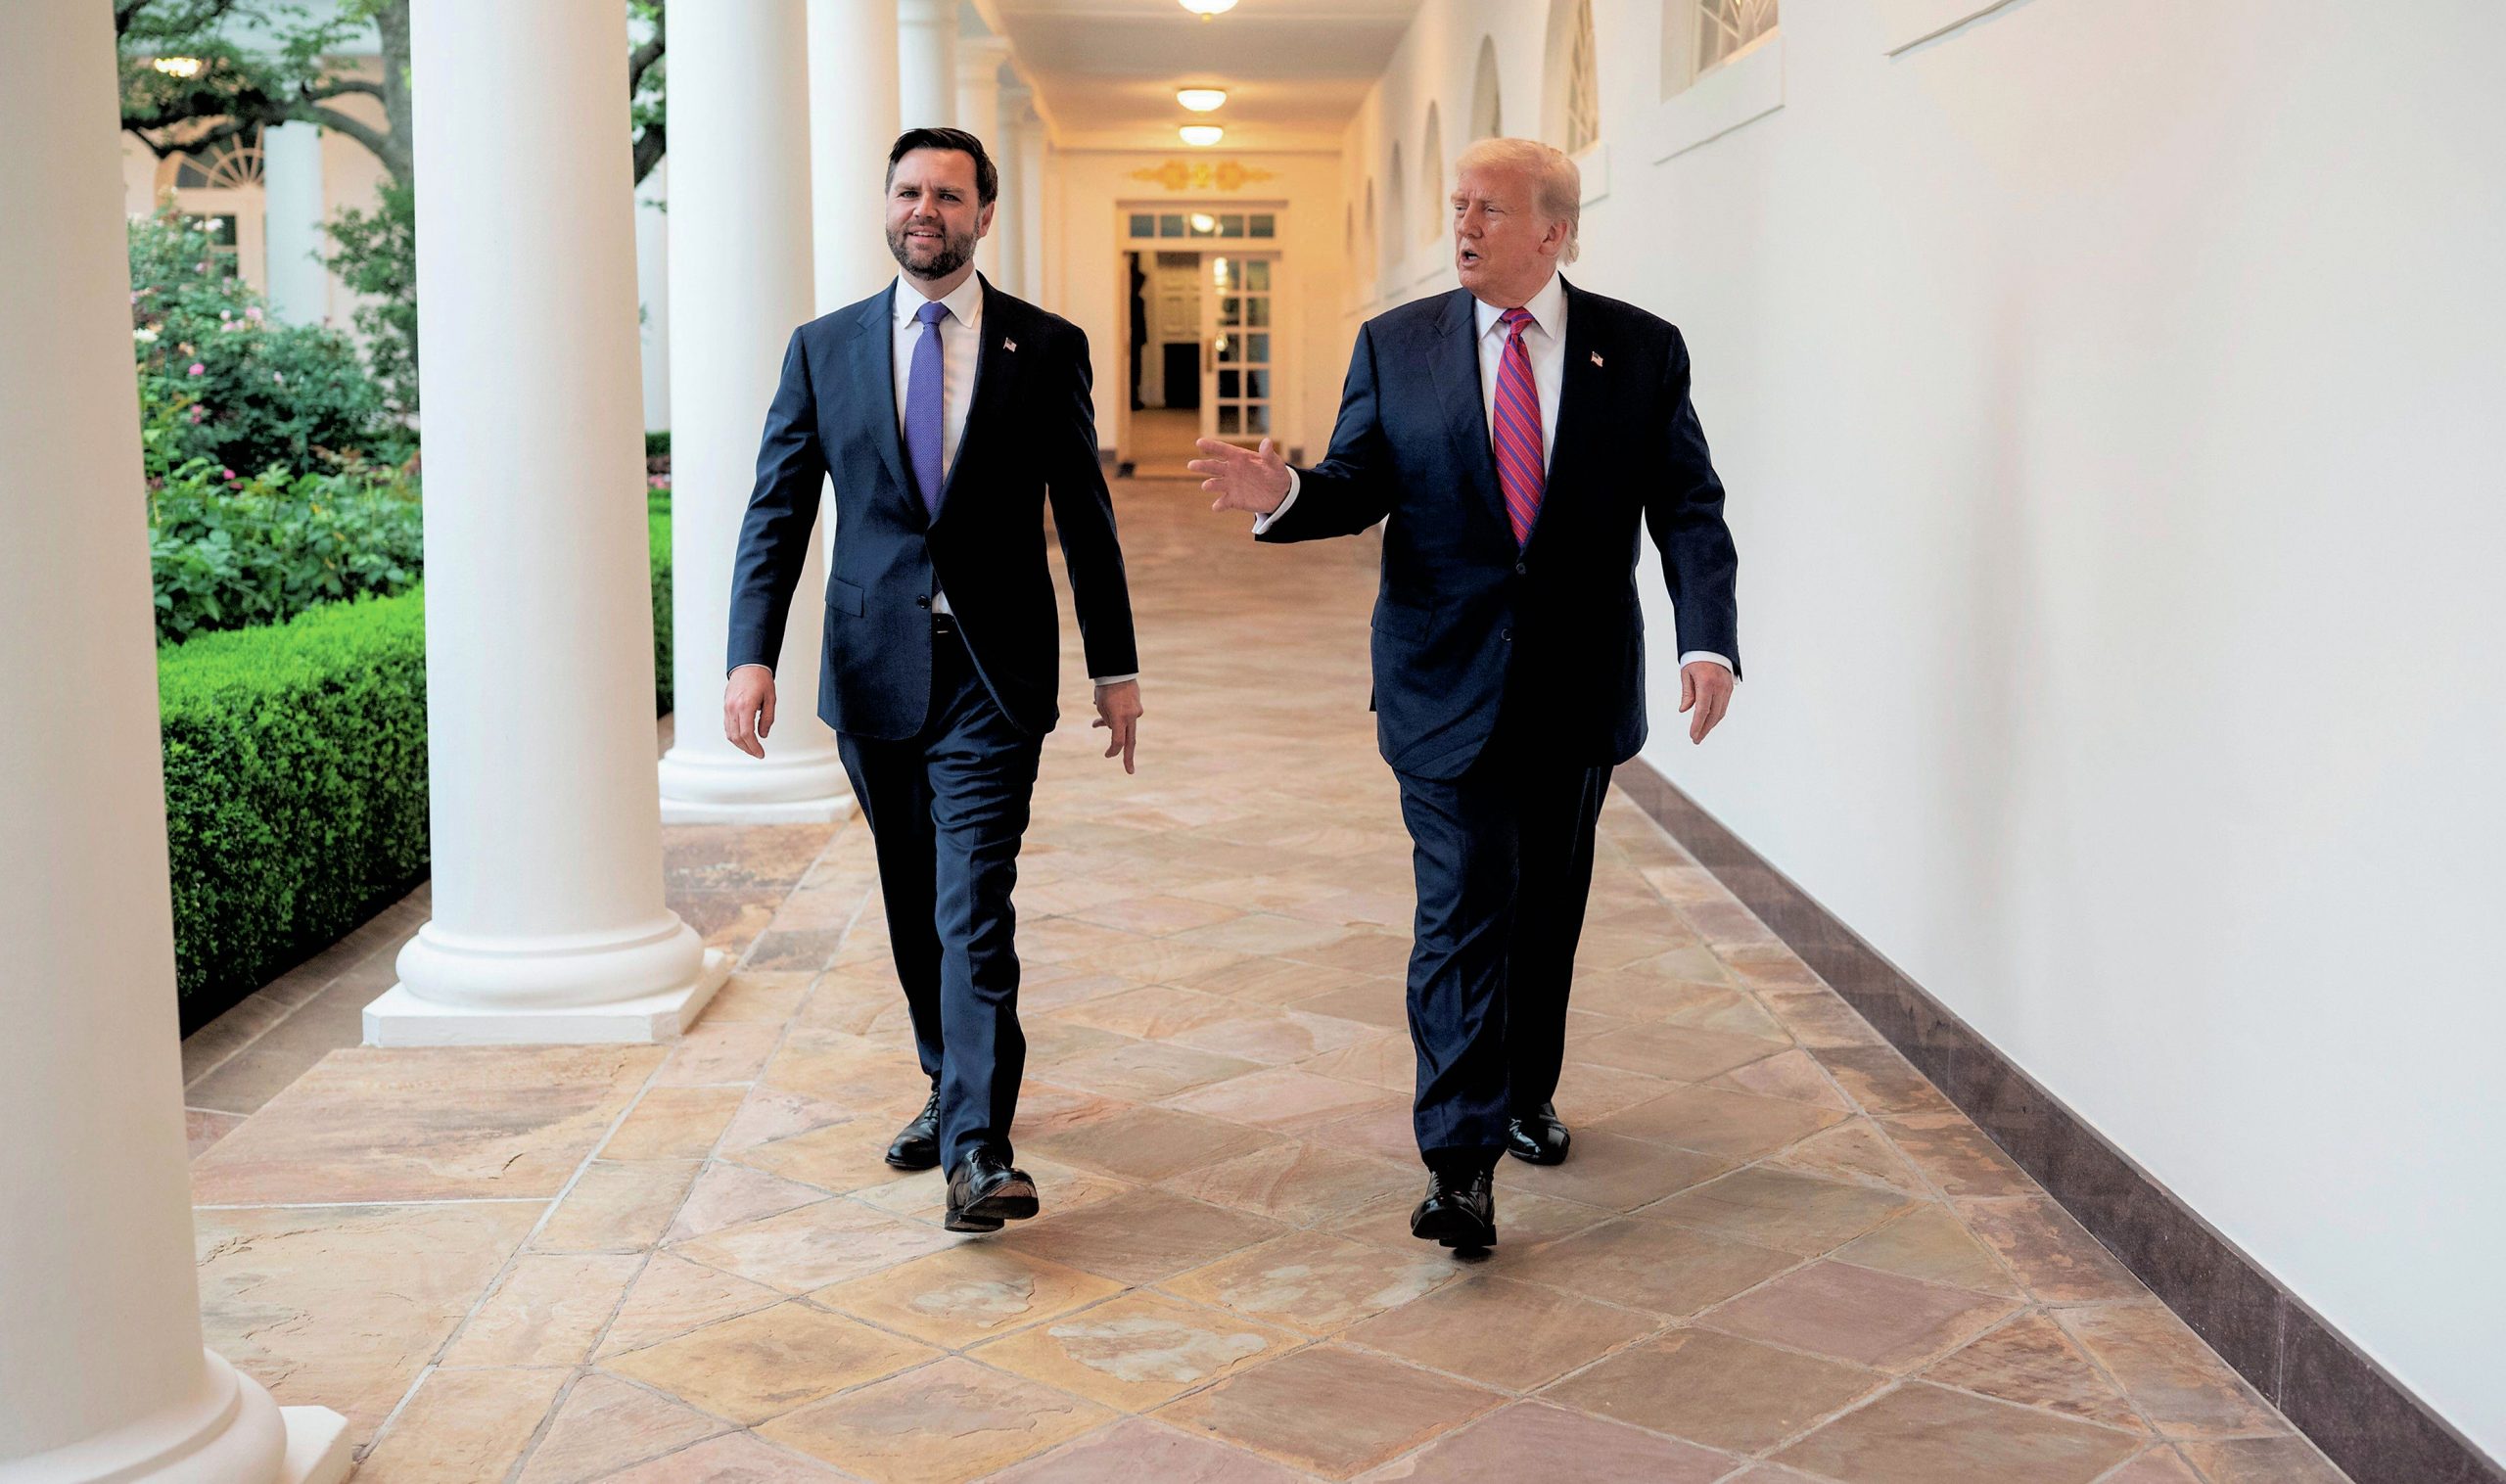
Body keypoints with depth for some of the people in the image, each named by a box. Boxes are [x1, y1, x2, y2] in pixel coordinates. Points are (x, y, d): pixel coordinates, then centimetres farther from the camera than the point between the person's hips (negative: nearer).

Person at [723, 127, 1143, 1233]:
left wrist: (1115, 665, 6)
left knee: (974, 904, -11)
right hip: (873, 666, 3)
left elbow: (1083, 514, 5)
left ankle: (977, 1148, -12)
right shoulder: (824, 348, 6)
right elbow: (776, 512, 3)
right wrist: (751, 653, -9)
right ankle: (948, 1084, 32)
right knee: (914, 903, 14)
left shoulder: (1047, 347, 2)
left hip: (993, 673, -3)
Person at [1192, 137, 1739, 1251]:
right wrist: (1283, 494, -21)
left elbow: (1689, 509, -3)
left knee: (1548, 906, 15)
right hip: (1448, 686, -1)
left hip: (1579, 689, 2)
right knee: (1462, 910, -7)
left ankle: (1527, 1090, 36)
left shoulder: (1642, 351, 0)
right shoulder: (1396, 345, 2)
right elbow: (1355, 486, 2)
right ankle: (1461, 1160, -5)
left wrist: (1710, 639, -18)